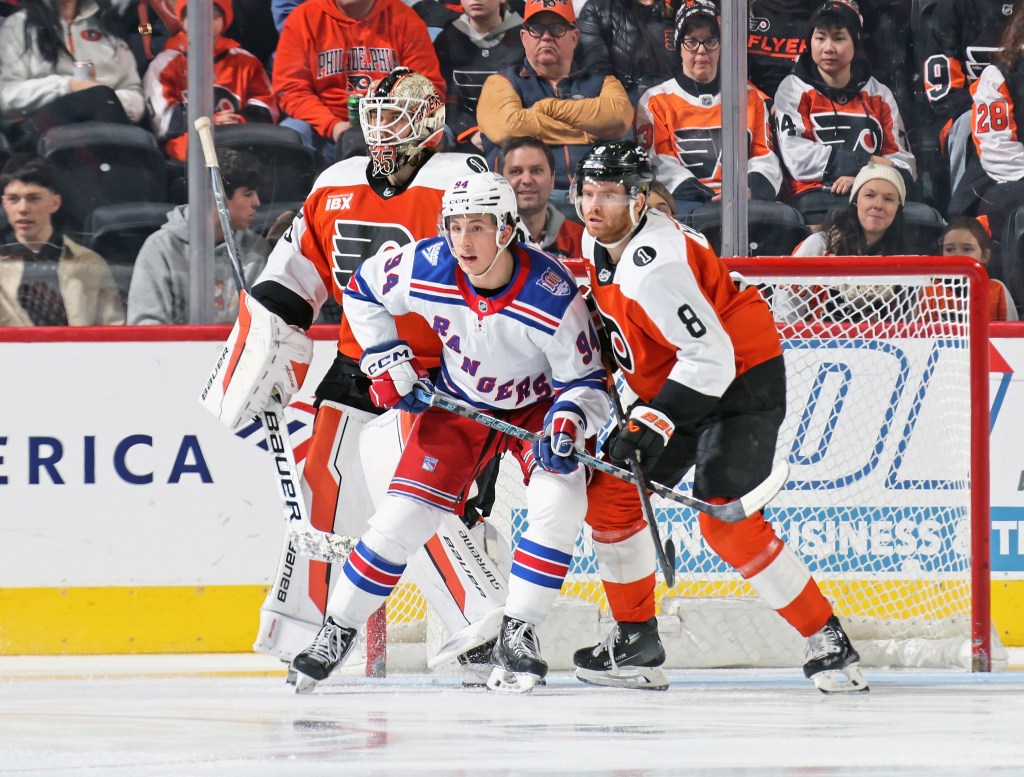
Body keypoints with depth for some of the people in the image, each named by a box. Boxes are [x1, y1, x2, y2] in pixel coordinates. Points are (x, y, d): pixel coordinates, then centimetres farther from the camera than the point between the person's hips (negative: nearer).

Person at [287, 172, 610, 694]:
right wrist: (387, 362, -7)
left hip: (537, 407, -2)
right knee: (403, 515, -6)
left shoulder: (553, 297, -31)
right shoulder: (426, 270, -23)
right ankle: (337, 631, 10)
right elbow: (362, 290, -1)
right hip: (458, 407, 2)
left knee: (560, 502, -25)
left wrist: (567, 423, -38)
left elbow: (585, 380, -19)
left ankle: (516, 636, -13)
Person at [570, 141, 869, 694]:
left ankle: (828, 642, -11)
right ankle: (636, 641, 18)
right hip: (675, 389, 10)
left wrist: (650, 425, -33)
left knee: (725, 521, -20)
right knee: (611, 494, 6)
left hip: (743, 383, -10)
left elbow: (709, 357, -33)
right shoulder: (598, 243, 1)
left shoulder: (653, 266, -29)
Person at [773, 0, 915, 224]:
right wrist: (866, 162, -4)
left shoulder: (879, 95, 20)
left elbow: (904, 164, 11)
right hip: (815, 198, -3)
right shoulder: (793, 90, 12)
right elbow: (797, 158, -2)